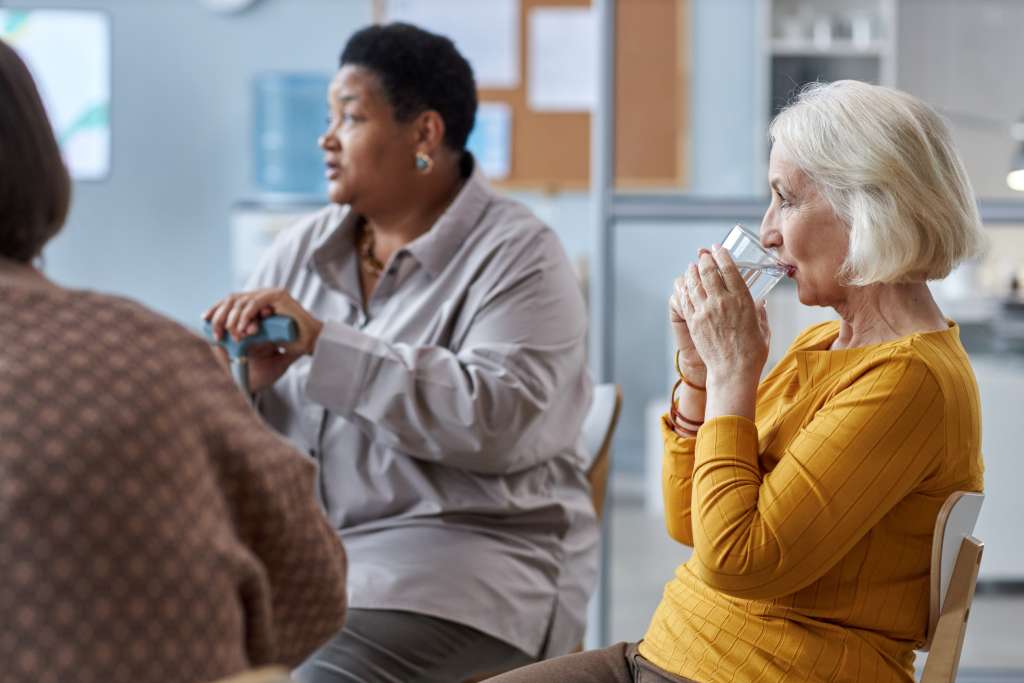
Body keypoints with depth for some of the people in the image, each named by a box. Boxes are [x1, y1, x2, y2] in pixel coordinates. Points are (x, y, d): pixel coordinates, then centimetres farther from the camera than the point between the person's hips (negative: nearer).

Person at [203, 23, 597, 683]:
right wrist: (248, 379, -14)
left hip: (465, 550, -5)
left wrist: (322, 341, -22)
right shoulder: (303, 249, 12)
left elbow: (496, 421, -22)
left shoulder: (517, 256, -6)